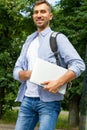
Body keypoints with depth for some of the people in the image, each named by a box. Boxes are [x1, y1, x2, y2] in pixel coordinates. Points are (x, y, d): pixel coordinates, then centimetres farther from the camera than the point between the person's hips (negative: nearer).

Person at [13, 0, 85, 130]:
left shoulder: (58, 38, 1)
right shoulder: (29, 41, 18)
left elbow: (79, 64, -9)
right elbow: (16, 71, 15)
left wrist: (58, 82, -22)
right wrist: (26, 74, -8)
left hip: (49, 101, -5)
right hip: (27, 99, 5)